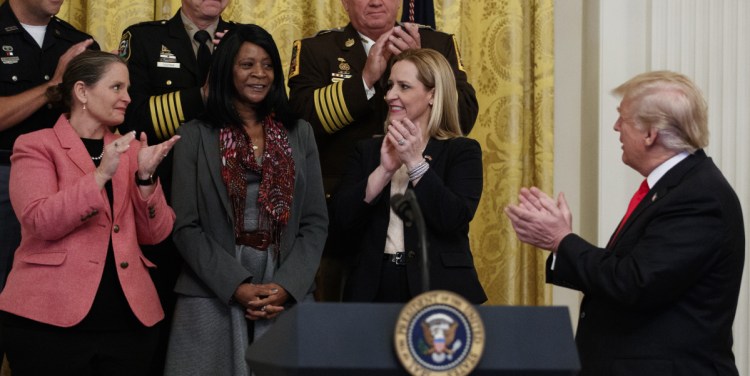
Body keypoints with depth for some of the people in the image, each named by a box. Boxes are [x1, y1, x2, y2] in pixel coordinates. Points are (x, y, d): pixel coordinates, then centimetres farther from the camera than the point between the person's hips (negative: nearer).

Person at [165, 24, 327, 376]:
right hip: (213, 298, -2)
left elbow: (315, 222, 7)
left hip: (288, 296, 2)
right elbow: (186, 227, -2)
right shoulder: (194, 136, 3)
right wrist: (237, 287, -13)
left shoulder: (299, 134, 11)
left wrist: (286, 286, -8)